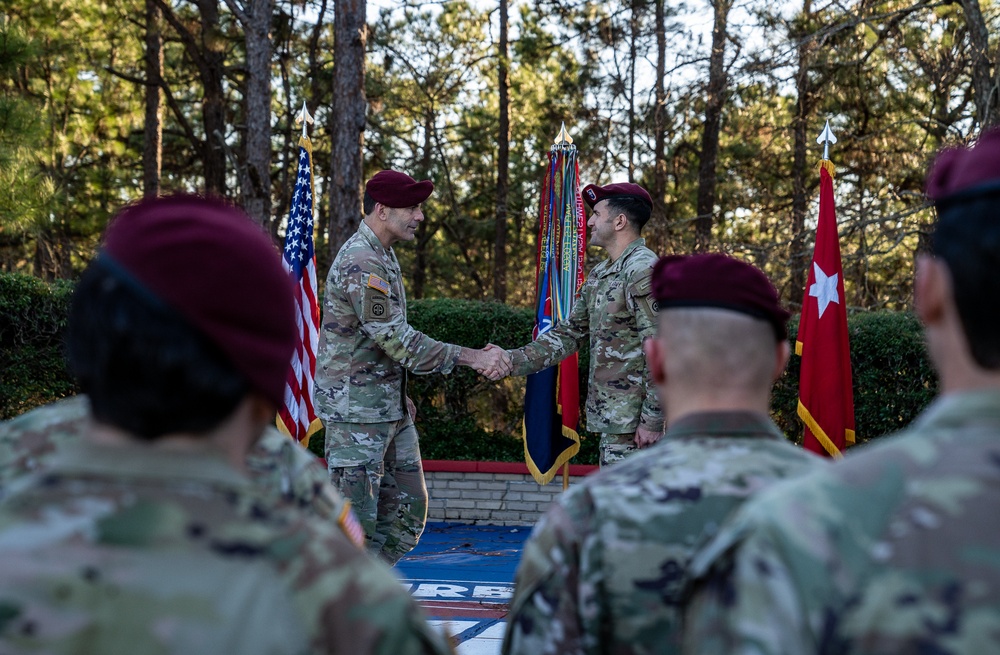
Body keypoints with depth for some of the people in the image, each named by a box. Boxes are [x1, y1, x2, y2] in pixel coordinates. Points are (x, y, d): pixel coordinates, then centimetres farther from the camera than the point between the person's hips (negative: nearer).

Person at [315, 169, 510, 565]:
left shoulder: (383, 256, 14)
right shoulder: (360, 264, -19)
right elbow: (397, 340, -24)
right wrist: (472, 358, -24)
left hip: (390, 409, 10)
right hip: (355, 411, -10)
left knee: (407, 510, 12)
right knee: (355, 521, -4)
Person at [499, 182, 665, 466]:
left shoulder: (643, 270, -15)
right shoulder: (600, 275, 16)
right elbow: (569, 333, 18)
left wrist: (652, 420, -21)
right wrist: (513, 360, 7)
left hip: (634, 421, -10)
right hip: (610, 417, 10)